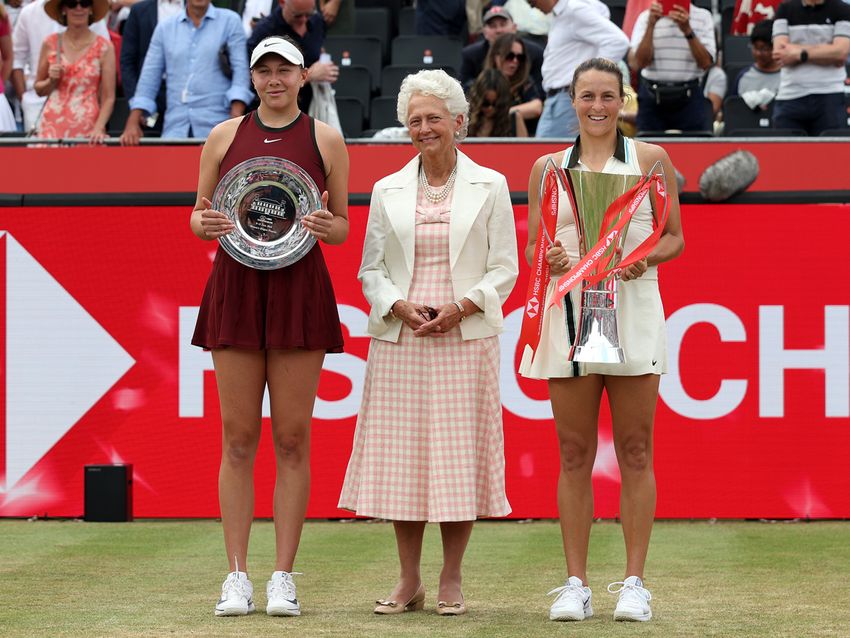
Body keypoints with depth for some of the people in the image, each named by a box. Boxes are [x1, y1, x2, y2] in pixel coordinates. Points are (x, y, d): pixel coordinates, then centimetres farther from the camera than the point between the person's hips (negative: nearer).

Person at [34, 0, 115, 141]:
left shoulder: (104, 47, 1)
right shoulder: (50, 44, 7)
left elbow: (108, 98, 0)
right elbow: (39, 89, 17)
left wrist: (98, 129, -13)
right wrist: (52, 81, -3)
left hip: (88, 129, -2)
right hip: (53, 126, 2)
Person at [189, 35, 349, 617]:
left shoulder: (326, 139, 7)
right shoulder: (225, 136, 10)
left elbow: (344, 228, 10)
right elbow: (198, 215, 14)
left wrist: (327, 226, -12)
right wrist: (205, 224, -8)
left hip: (299, 290, -1)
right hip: (236, 286, 1)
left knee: (292, 437, -1)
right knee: (238, 436, 0)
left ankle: (284, 576, 3)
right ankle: (237, 576, 3)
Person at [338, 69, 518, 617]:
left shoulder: (489, 186, 5)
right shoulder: (388, 191, 10)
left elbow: (504, 269, 3)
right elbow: (371, 269, 11)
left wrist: (461, 307, -12)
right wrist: (400, 306, -8)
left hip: (464, 340, -2)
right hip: (400, 340, 2)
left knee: (459, 456, -2)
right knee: (400, 457, 1)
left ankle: (451, 582, 7)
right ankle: (409, 581, 10)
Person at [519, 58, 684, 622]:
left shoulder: (650, 159, 6)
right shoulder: (548, 167, 10)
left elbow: (675, 238, 8)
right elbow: (534, 247, 13)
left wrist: (645, 257, -12)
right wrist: (550, 259, -9)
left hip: (634, 307, -1)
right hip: (571, 307, 1)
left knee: (635, 451, -1)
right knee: (575, 454, 2)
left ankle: (634, 583, 4)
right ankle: (576, 584, 6)